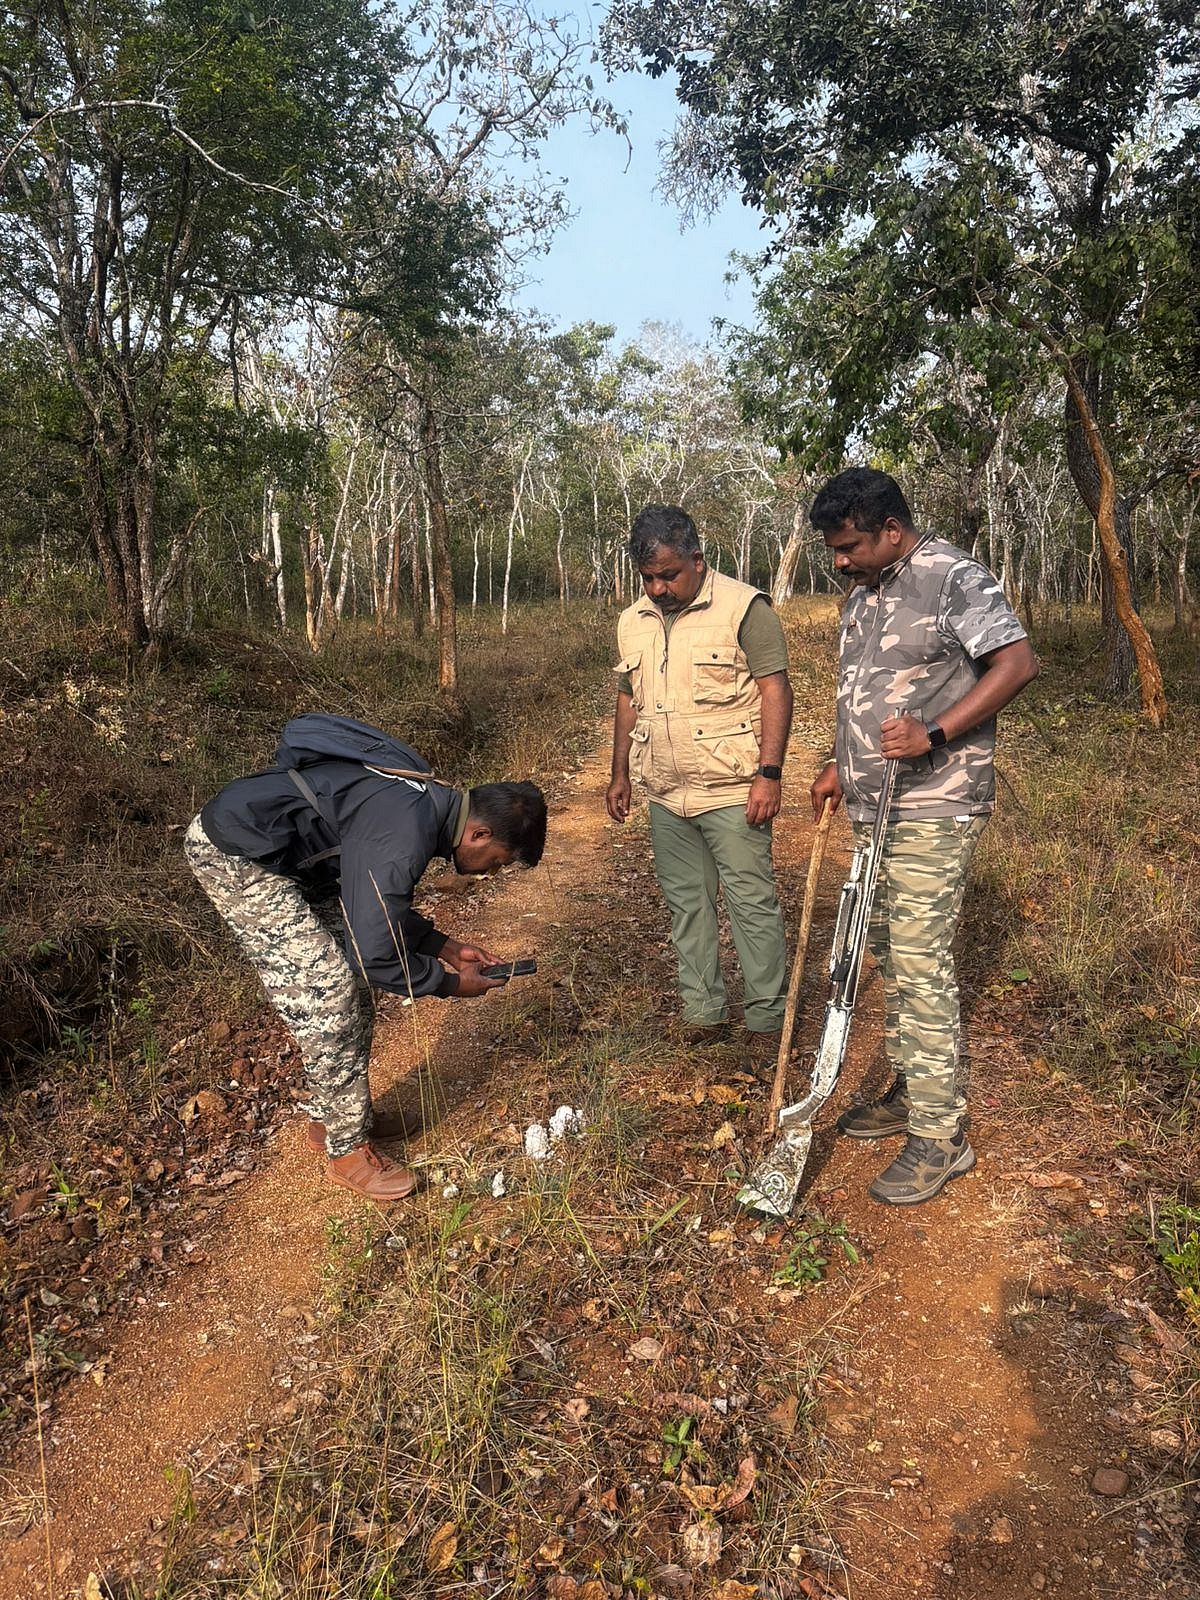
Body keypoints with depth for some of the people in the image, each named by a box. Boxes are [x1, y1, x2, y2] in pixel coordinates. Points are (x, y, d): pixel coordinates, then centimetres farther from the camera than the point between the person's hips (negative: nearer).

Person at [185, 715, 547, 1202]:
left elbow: (376, 906, 15)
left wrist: (444, 946, 10)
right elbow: (375, 959, -25)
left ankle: (332, 1117, 27)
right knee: (327, 994, -9)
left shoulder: (429, 799, 2)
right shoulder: (405, 838, -29)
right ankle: (348, 1149, 8)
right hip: (235, 855, -10)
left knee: (346, 982, 11)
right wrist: (451, 984, -9)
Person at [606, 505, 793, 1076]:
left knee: (752, 904, -1)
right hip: (665, 794, 6)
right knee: (686, 905, 12)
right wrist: (620, 774, 16)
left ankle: (766, 1022, 12)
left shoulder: (743, 608, -8)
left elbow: (775, 690, -11)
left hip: (733, 792, -6)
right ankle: (703, 1013, 24)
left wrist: (769, 774, -17)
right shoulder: (633, 622, 11)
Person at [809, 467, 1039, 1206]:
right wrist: (841, 765, 21)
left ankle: (942, 1135, 2)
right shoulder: (866, 593, 16)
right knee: (891, 955, 15)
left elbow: (1018, 663, -20)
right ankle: (912, 1090, 31)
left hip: (932, 812, -9)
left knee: (921, 967, -9)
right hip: (877, 808, 9)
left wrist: (933, 736, -27)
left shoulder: (954, 577, -11)